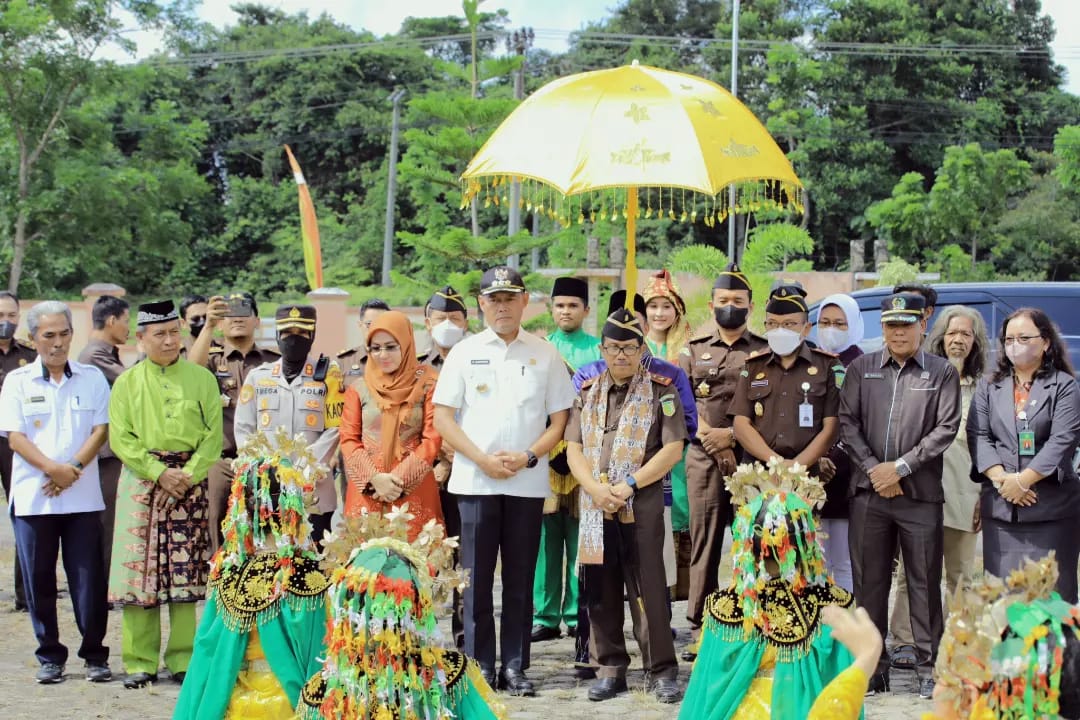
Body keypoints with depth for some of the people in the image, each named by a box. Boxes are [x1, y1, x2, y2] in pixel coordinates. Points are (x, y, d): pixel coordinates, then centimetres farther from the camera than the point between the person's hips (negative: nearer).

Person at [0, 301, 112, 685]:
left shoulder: (92, 378, 8)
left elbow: (100, 429, 2)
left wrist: (73, 469, -12)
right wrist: (53, 469, -16)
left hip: (83, 496, 0)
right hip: (33, 497, 0)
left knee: (89, 578, 0)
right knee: (39, 580, 4)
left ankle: (95, 654, 9)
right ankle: (50, 656, 14)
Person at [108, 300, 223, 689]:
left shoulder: (201, 378, 7)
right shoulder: (127, 383, 7)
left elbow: (213, 436, 2)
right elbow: (120, 439, -1)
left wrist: (186, 476, -11)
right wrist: (160, 473, -11)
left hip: (189, 482, 0)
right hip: (141, 481, 0)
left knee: (186, 573, 0)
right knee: (140, 569, -2)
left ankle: (183, 660, 9)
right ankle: (140, 663, 6)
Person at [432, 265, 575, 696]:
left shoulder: (545, 355, 7)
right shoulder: (465, 353, 5)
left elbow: (560, 420, 6)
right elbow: (442, 418, 1)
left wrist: (527, 457, -9)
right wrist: (482, 459, -10)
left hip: (527, 482, 1)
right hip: (475, 480, 0)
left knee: (520, 579, 5)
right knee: (477, 578, 2)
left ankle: (515, 667, 12)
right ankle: (479, 667, 9)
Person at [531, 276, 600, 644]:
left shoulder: (599, 349, 7)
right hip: (544, 452, 1)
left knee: (581, 540, 1)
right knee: (546, 539, 1)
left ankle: (578, 615, 7)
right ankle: (546, 616, 5)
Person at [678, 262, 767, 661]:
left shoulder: (765, 352, 8)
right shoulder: (693, 349, 12)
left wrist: (732, 434, -10)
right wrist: (712, 439, -8)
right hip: (704, 458, 1)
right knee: (704, 541, 0)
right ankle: (700, 628, 4)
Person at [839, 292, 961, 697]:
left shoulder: (943, 373, 5)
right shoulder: (861, 369, 10)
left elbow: (946, 428, -4)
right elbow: (847, 422, 4)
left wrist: (900, 467, -11)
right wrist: (872, 468, -8)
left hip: (921, 495, -2)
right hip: (869, 492, 2)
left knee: (924, 582, 1)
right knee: (869, 580, 6)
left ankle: (931, 664, 9)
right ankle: (874, 663, 14)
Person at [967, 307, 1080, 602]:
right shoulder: (989, 387, 14)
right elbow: (978, 436, 4)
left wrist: (1022, 481, -15)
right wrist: (1001, 479, -11)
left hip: (1051, 509, -3)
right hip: (1000, 508, 3)